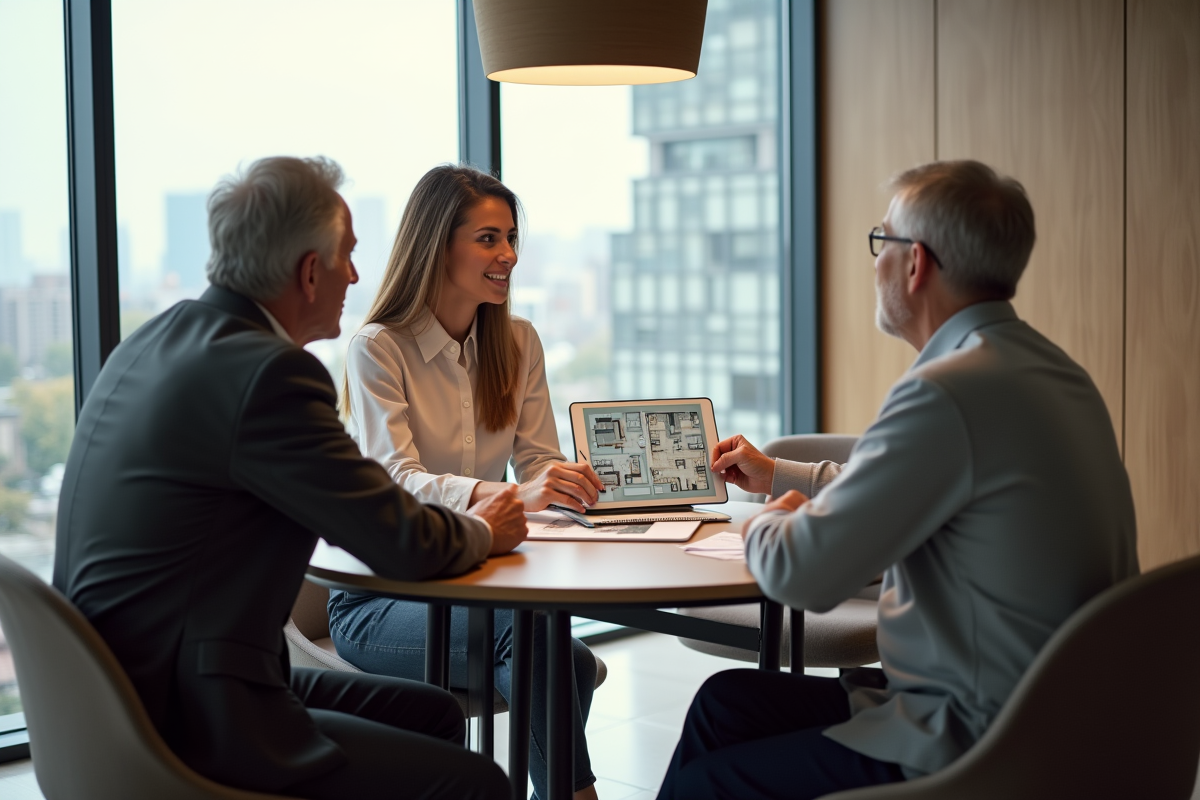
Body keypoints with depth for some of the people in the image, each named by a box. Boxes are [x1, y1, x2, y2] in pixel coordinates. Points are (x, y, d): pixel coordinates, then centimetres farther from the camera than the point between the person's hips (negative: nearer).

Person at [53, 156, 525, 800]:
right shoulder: (268, 372, -21)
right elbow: (404, 547, -14)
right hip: (187, 721, -10)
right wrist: (482, 532, 7)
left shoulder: (156, 342, 9)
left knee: (433, 714, 15)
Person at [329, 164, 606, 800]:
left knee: (573, 662, -28)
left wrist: (576, 484, -22)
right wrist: (509, 495, -40)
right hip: (377, 602, -4)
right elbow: (397, 482, -22)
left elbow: (537, 463, 4)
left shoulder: (518, 344, 9)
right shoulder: (377, 350, -9)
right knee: (525, 628, -33)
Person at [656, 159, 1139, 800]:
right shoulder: (1047, 368, 9)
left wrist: (766, 524, 4)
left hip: (971, 748, -10)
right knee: (726, 701, 17)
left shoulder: (948, 392, -24)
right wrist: (776, 474, 37)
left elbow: (799, 574, -21)